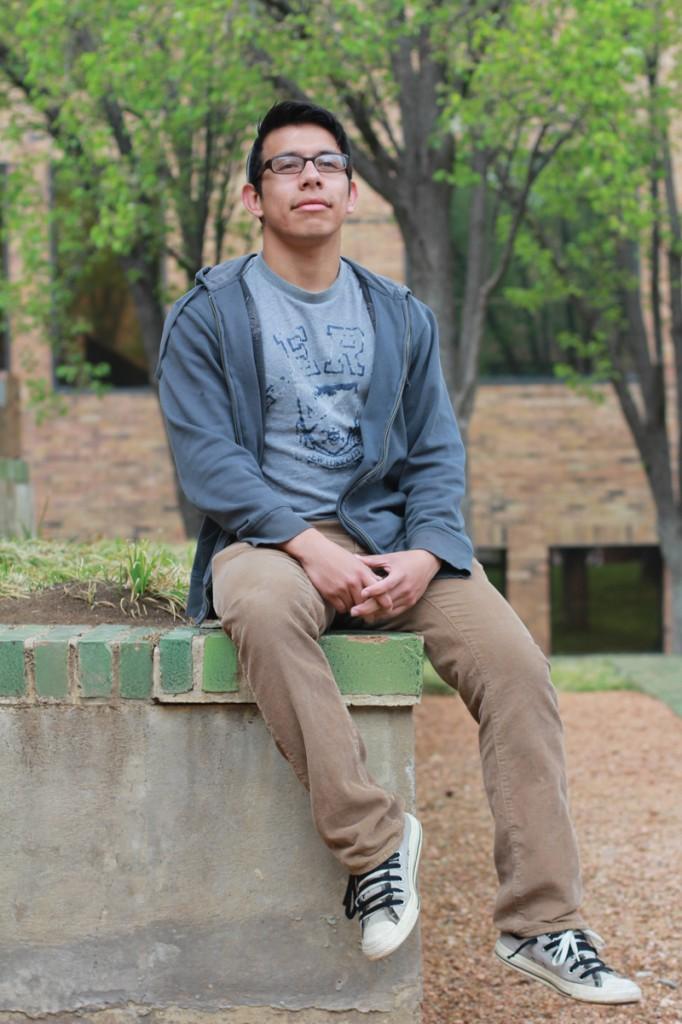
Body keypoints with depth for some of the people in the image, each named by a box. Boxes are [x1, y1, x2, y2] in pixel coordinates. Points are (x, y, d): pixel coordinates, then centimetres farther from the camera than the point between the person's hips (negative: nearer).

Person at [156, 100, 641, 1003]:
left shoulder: (402, 318, 17)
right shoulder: (208, 315, 6)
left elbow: (437, 455, 11)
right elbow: (207, 458, -5)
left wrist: (424, 555, -11)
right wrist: (311, 547, -20)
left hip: (391, 532, 3)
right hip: (268, 534, -3)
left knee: (514, 659, -22)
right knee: (263, 607, -40)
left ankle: (542, 924, -18)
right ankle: (373, 841, -30)